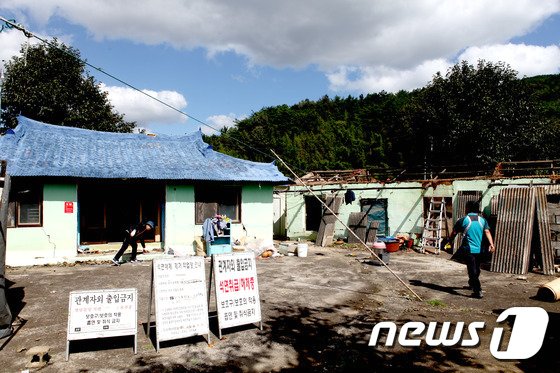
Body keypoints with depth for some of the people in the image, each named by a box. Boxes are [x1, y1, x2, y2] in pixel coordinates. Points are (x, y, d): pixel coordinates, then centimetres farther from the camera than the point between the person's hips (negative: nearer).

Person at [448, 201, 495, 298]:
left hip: (468, 250, -4)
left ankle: (478, 291, -9)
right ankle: (472, 284, 41)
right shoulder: (483, 220, 6)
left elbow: (454, 233, 2)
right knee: (476, 269, 21)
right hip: (479, 250, 5)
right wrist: (491, 244, -15)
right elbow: (487, 232, -7)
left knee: (472, 271, -3)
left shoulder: (463, 220, -4)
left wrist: (449, 241, 17)